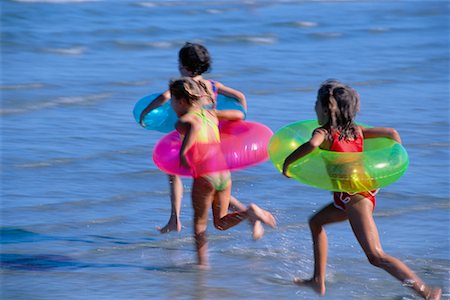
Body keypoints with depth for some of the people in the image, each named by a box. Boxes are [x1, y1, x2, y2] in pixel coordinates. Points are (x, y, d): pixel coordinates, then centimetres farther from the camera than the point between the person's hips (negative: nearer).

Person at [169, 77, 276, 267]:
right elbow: (239, 115, 24)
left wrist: (183, 152, -28)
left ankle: (202, 263, 14)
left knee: (200, 222, 13)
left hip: (204, 175, -6)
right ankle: (249, 212, -8)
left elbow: (194, 126, -30)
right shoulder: (210, 114, 14)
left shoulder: (184, 121, -5)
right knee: (221, 222, 17)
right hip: (224, 173, 6)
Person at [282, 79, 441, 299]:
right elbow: (391, 133, 12)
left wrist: (286, 162, -18)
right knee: (316, 222, 29)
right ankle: (318, 281, 30)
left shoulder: (323, 132, -8)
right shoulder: (356, 131, 13)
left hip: (353, 197, -9)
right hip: (366, 189, 9)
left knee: (376, 256, -13)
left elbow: (312, 144, -31)